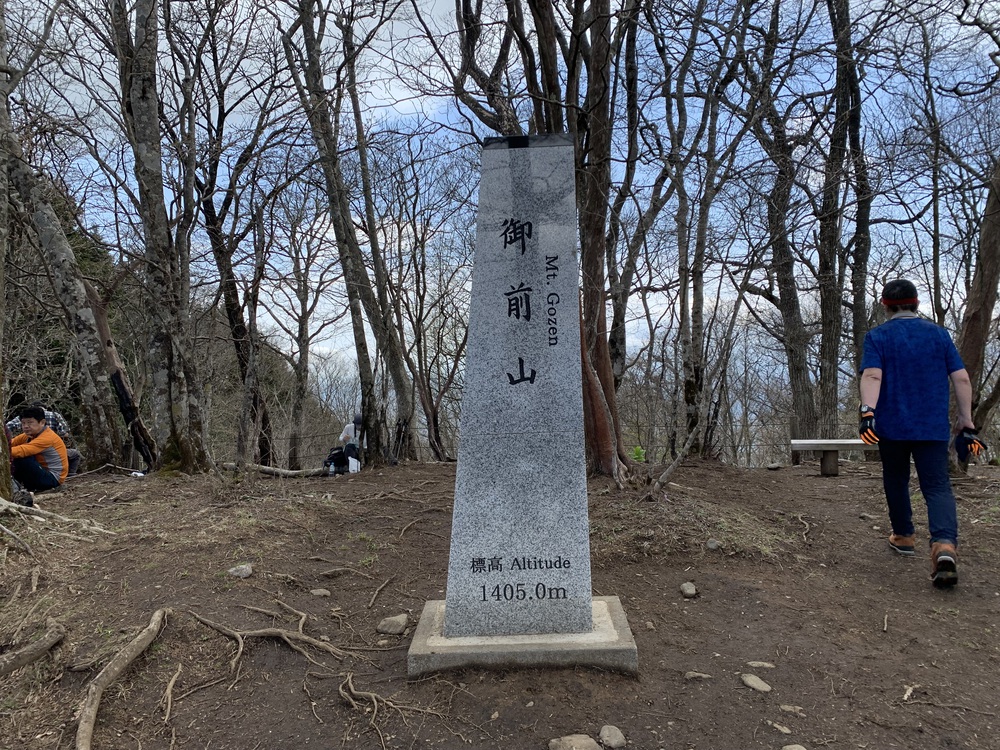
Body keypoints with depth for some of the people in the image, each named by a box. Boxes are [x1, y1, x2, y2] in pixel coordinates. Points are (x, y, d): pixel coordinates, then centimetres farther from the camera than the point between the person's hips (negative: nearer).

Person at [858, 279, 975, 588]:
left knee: (896, 480, 18)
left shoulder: (877, 336, -1)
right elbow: (961, 379, 4)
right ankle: (945, 545, -23)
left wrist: (867, 410, -28)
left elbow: (872, 375, -17)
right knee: (937, 485, -2)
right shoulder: (939, 334, 8)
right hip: (934, 427, 1)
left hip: (892, 426, -1)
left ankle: (903, 536, 31)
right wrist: (966, 421, 9)